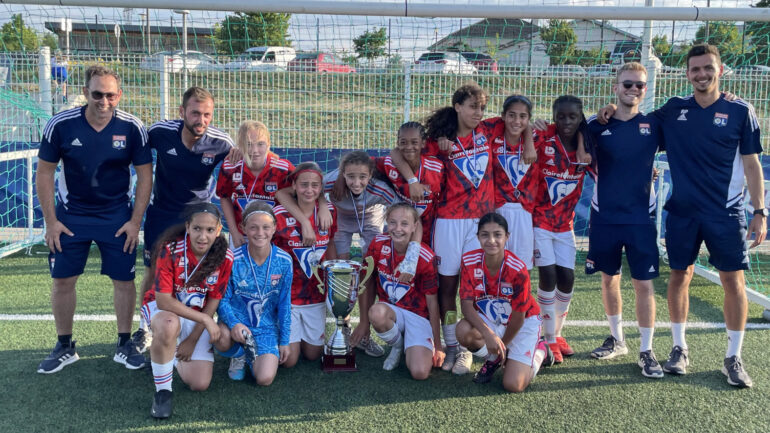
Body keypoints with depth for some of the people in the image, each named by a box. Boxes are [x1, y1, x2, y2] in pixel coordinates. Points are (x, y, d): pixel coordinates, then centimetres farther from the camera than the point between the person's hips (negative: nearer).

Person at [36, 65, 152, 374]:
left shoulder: (131, 128, -12)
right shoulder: (61, 125, -12)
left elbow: (144, 176, -5)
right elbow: (45, 173, -3)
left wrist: (135, 221, -8)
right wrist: (50, 221, -5)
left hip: (117, 217, 0)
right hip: (71, 215, 1)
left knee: (124, 279, 2)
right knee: (62, 280, 5)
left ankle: (124, 345, 20)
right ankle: (64, 347, 23)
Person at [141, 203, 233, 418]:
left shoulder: (225, 257, -14)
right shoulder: (170, 250, -24)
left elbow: (213, 303, -6)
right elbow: (163, 300, -24)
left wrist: (192, 340, -8)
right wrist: (206, 319, -26)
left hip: (198, 316, 3)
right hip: (162, 308, -3)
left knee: (200, 384, -8)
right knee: (168, 325, -42)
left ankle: (173, 356, 25)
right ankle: (163, 391, -21)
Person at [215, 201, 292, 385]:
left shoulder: (284, 261, -9)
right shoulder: (233, 260, -14)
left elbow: (284, 304, 0)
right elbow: (223, 299, -7)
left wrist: (284, 341, 3)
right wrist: (234, 323, -28)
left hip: (267, 326, 1)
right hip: (237, 319, -1)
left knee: (265, 379, -15)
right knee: (223, 340, -37)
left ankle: (251, 356, 21)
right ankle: (239, 354, 3)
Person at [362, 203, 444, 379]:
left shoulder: (425, 257, -15)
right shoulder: (378, 244, -9)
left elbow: (432, 302, -9)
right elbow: (369, 281, 2)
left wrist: (438, 346, -5)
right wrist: (365, 321, 2)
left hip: (418, 314, -2)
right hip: (390, 309, 2)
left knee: (420, 373, -23)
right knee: (377, 313, -37)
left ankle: (414, 349, 15)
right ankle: (397, 346, -2)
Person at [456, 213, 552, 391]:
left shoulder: (518, 269, -26)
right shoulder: (469, 261, -17)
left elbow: (518, 317, -16)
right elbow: (466, 304, -20)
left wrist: (501, 345, -6)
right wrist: (488, 334, -35)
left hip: (523, 323, -3)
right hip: (487, 321, 3)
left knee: (513, 385, -18)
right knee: (463, 330, -32)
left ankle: (539, 351, 16)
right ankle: (493, 359, 4)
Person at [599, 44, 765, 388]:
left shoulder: (740, 111, -1)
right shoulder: (673, 110, 4)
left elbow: (751, 164, 0)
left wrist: (760, 211, -5)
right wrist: (615, 111, -2)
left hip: (726, 212, -2)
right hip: (682, 211, 2)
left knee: (733, 280, 0)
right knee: (680, 275, 7)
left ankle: (733, 357, 14)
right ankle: (679, 348, 22)